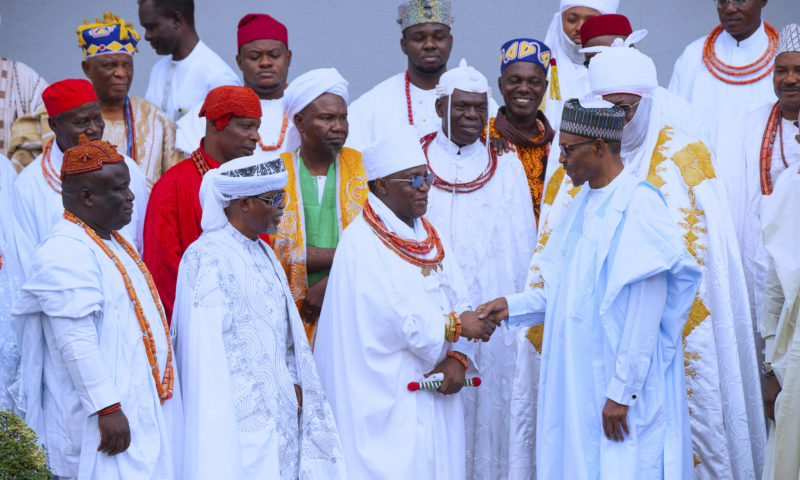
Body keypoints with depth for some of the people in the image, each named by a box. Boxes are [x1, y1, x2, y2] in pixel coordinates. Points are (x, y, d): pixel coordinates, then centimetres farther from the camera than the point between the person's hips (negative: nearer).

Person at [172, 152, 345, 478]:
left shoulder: (262, 254, 14)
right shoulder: (209, 258, -14)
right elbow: (206, 350, -17)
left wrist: (294, 386, 4)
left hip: (279, 407, 8)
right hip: (240, 414, -8)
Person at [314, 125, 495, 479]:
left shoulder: (430, 237, 13)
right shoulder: (361, 244, -12)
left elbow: (458, 303, 8)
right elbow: (396, 319, -18)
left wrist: (457, 358, -8)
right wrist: (454, 324, -8)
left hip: (434, 394, 7)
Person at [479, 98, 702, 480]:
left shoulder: (639, 206, -16)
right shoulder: (585, 203, 12)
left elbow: (645, 312, -19)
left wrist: (622, 391, -19)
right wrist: (514, 305, 4)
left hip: (619, 377, -8)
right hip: (577, 377, 8)